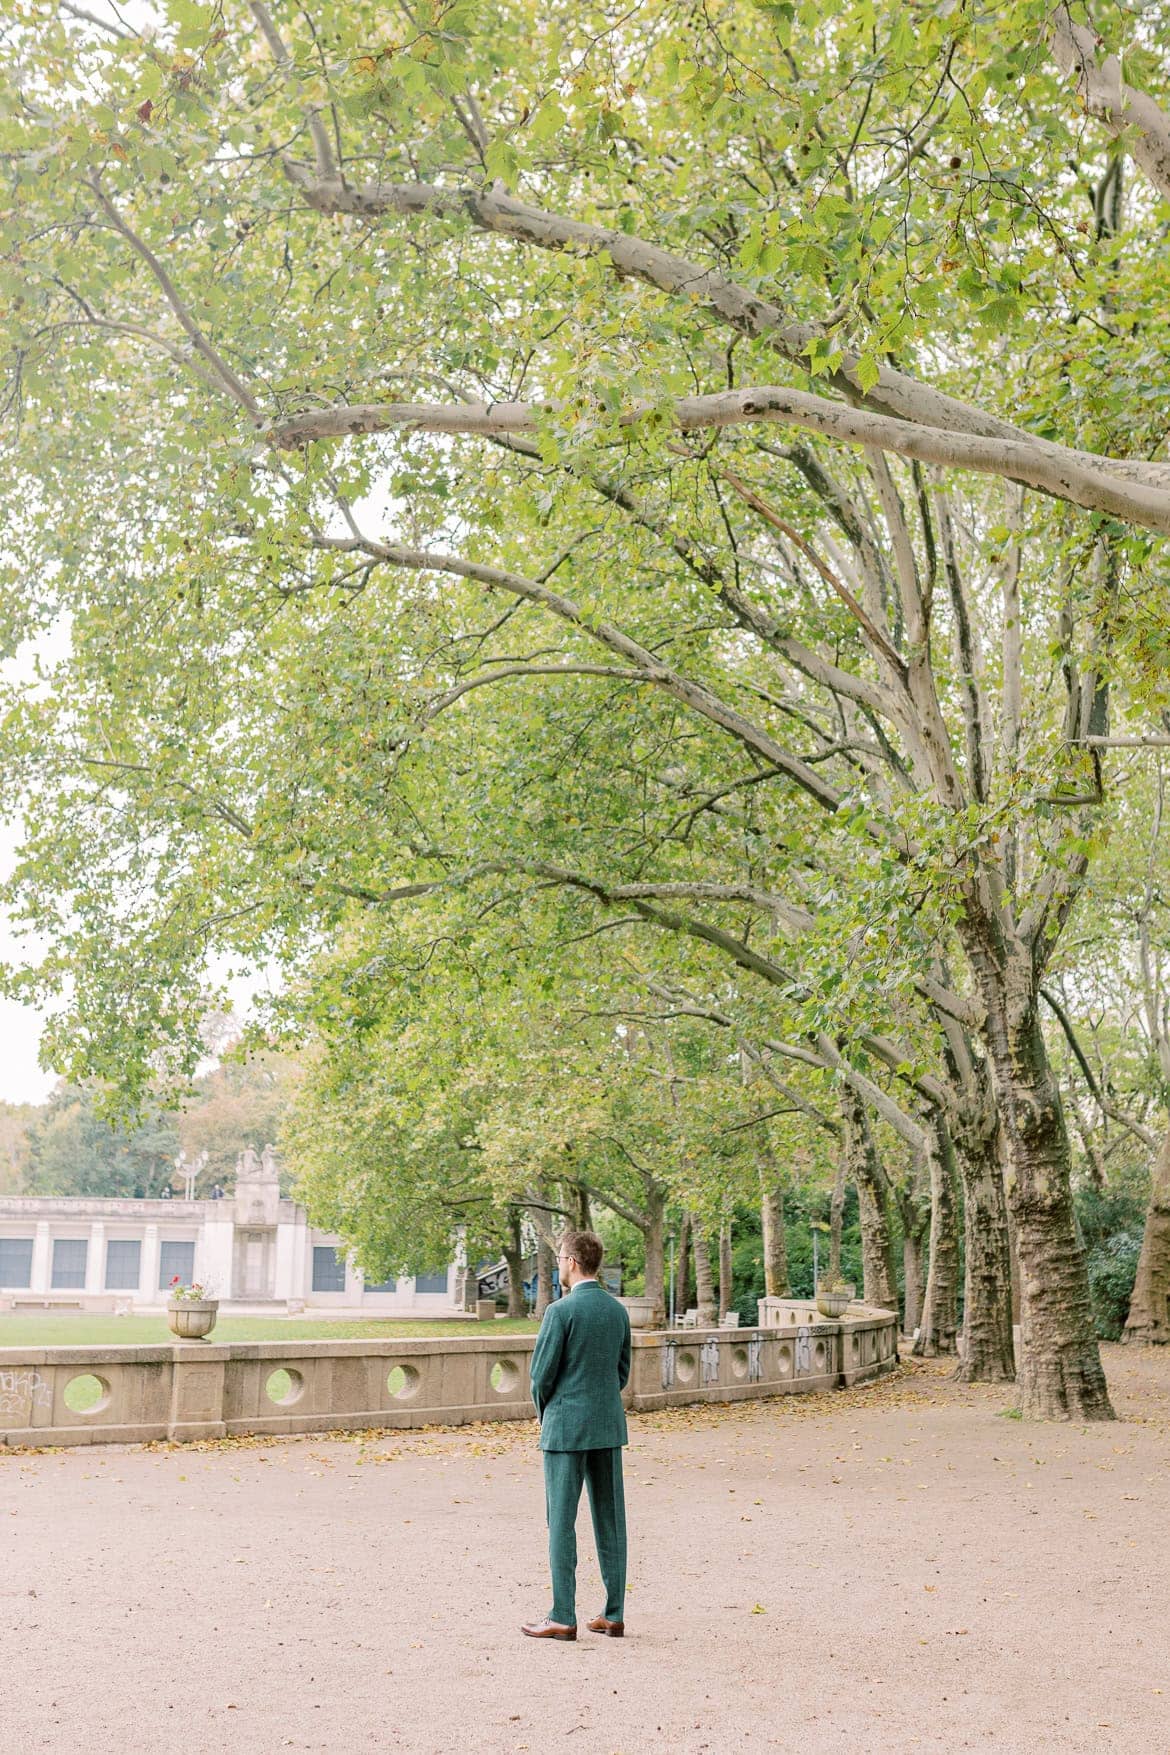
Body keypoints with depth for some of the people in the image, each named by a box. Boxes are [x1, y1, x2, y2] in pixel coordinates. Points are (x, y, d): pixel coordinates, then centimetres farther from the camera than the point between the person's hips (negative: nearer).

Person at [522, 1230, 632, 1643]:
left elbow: (542, 1373, -10)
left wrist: (544, 1412, 7)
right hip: (609, 1426, 6)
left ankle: (563, 1618, 2)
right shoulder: (618, 1310, 7)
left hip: (566, 1428, -6)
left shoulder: (561, 1311, -14)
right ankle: (613, 1615, 12)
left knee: (562, 1521, 0)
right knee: (610, 1520, 9)